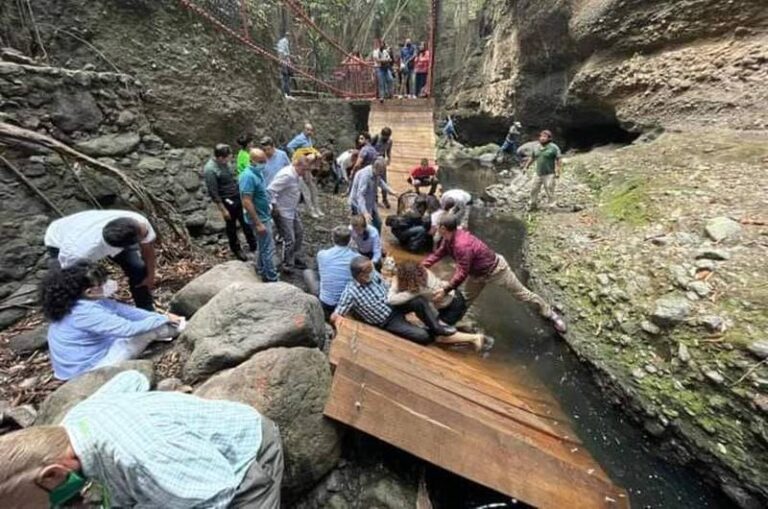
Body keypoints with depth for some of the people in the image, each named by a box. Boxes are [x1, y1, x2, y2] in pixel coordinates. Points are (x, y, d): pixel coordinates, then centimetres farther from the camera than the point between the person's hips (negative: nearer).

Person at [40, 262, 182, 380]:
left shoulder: (84, 300, -4)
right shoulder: (86, 313, -33)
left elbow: (124, 309, -1)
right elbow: (128, 329, -32)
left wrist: (160, 316, -7)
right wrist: (163, 319, -19)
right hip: (87, 369, -9)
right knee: (149, 331, -13)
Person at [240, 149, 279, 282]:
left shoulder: (258, 172, 5)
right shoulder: (249, 176, -25)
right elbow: (247, 202, -27)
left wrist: (269, 210, 21)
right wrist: (258, 223, -27)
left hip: (265, 216, 10)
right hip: (259, 218, -10)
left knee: (263, 246, 21)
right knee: (268, 249, -1)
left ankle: (261, 270, 37)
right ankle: (271, 279, 11)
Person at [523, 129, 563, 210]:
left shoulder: (554, 148, -8)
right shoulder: (536, 147, 8)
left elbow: (559, 160, -9)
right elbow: (532, 158, 20)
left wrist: (558, 172, -15)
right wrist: (526, 167, 17)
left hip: (549, 174, -5)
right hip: (538, 174, 6)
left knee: (549, 191, -3)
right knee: (534, 190, 12)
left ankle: (550, 205, 8)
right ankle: (533, 205, 29)